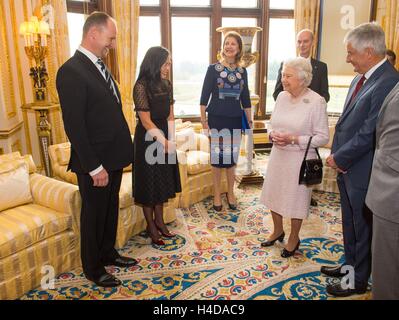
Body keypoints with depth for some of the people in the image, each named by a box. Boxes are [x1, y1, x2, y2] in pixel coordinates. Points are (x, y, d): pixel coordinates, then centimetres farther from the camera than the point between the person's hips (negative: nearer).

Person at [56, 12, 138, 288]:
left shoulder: (99, 66, 10)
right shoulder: (71, 71, -18)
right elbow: (74, 126, -21)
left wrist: (122, 152, 10)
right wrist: (94, 167, -19)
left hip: (113, 157, 8)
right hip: (95, 163, -8)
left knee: (111, 209, 21)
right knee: (94, 214, 9)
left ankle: (107, 253, 42)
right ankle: (93, 268, 30)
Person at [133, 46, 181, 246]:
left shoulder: (166, 85, 4)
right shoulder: (141, 86, -17)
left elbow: (170, 115, 6)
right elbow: (146, 121, -19)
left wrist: (170, 139, -4)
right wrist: (165, 142, -19)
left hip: (164, 136, 7)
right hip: (148, 138, -7)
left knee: (163, 180, 15)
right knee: (149, 181, 5)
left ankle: (159, 221, 31)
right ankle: (151, 226, 22)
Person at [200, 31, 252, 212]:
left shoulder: (242, 71, 6)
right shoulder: (213, 69, -4)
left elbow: (245, 98, 11)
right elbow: (205, 95, -5)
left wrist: (250, 120, 10)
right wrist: (203, 119, -10)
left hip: (235, 119, 3)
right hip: (217, 119, -3)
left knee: (232, 158, 10)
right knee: (217, 157, 4)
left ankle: (230, 193, 26)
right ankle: (217, 195, 19)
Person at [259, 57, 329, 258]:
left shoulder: (317, 102, -15)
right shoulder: (282, 96, 2)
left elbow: (322, 137, -14)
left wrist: (294, 139, -23)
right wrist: (273, 135, -9)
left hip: (299, 159, -5)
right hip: (278, 156, 6)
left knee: (295, 199, 10)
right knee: (274, 194, 16)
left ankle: (293, 239, 34)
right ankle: (277, 231, 41)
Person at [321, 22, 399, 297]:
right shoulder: (361, 80, 6)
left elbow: (368, 134, -24)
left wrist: (339, 158, -13)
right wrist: (338, 156, 0)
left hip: (362, 172, -8)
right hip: (347, 168, 8)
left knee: (362, 228, 11)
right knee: (350, 223, 23)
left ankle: (359, 280, 31)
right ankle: (350, 264, 44)